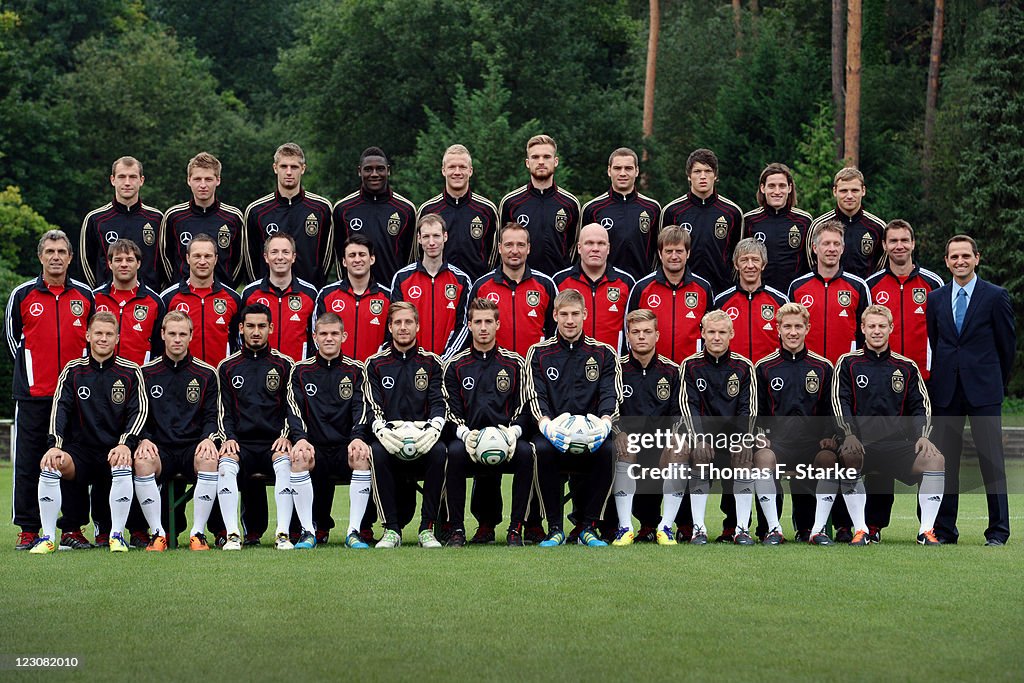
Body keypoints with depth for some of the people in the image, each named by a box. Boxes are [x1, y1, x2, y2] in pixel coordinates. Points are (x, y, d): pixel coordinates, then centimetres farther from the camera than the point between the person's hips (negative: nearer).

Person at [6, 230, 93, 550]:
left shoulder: (85, 295, 6)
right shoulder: (22, 295, 2)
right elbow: (12, 335, 12)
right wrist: (30, 370, 8)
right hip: (32, 391, -1)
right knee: (28, 461, -1)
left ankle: (73, 527, 10)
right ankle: (28, 530, 5)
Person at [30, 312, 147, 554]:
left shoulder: (130, 372, 5)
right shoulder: (73, 370, 9)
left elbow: (139, 412, -2)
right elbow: (60, 409, 0)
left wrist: (126, 444, -20)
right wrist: (54, 445, -17)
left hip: (114, 451, -2)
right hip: (80, 450, 2)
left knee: (123, 465, -36)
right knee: (49, 464, -27)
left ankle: (117, 535, -21)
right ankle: (48, 537, -18)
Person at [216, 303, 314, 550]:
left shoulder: (284, 365, 13)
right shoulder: (227, 367, 16)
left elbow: (292, 408, 9)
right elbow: (224, 411, 12)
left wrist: (285, 436, -8)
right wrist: (229, 437, -7)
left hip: (274, 443, -1)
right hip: (241, 444, 1)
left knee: (285, 463, -34)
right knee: (226, 464, -32)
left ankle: (283, 534, -34)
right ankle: (233, 535, -33)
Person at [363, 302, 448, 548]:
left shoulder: (431, 363, 14)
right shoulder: (375, 364, 12)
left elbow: (438, 403, 3)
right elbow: (372, 406, 2)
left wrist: (433, 428, -20)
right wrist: (382, 430, -21)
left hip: (423, 438, 0)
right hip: (389, 437, 0)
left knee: (439, 452, -34)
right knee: (377, 452, -35)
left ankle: (427, 528, -23)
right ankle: (391, 530, -26)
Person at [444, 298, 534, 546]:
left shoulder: (514, 363, 13)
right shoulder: (455, 365, 12)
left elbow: (523, 408, 8)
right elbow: (451, 409, 5)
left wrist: (513, 431, -14)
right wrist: (464, 433, -16)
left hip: (506, 439, 0)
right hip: (469, 439, 0)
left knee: (525, 452, -33)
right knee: (454, 451, -35)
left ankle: (516, 528, -20)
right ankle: (457, 528, -22)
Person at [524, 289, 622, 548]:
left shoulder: (603, 354, 13)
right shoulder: (539, 353, 12)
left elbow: (611, 395, 1)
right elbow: (535, 396, -1)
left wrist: (604, 422, -23)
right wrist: (546, 423, -24)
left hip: (590, 434, 0)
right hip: (554, 431, 0)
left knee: (607, 449, -34)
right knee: (542, 448, -36)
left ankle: (589, 527, -20)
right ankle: (555, 529, -22)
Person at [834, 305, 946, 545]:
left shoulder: (907, 367, 16)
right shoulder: (848, 363, 10)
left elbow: (920, 406, 12)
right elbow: (841, 401, -1)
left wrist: (922, 436, -8)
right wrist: (849, 434, -17)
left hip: (899, 444, 2)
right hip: (862, 444, -2)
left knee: (935, 458, -25)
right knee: (847, 457, -36)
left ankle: (926, 530, -18)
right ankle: (860, 531, -28)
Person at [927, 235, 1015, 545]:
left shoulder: (996, 296, 1)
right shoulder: (935, 298, 10)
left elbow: (1008, 344, 6)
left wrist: (997, 382, 11)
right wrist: (940, 379, 11)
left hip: (984, 390, -3)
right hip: (946, 391, 3)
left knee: (991, 459, -3)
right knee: (946, 461, 4)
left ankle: (998, 530, 3)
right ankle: (945, 528, 10)